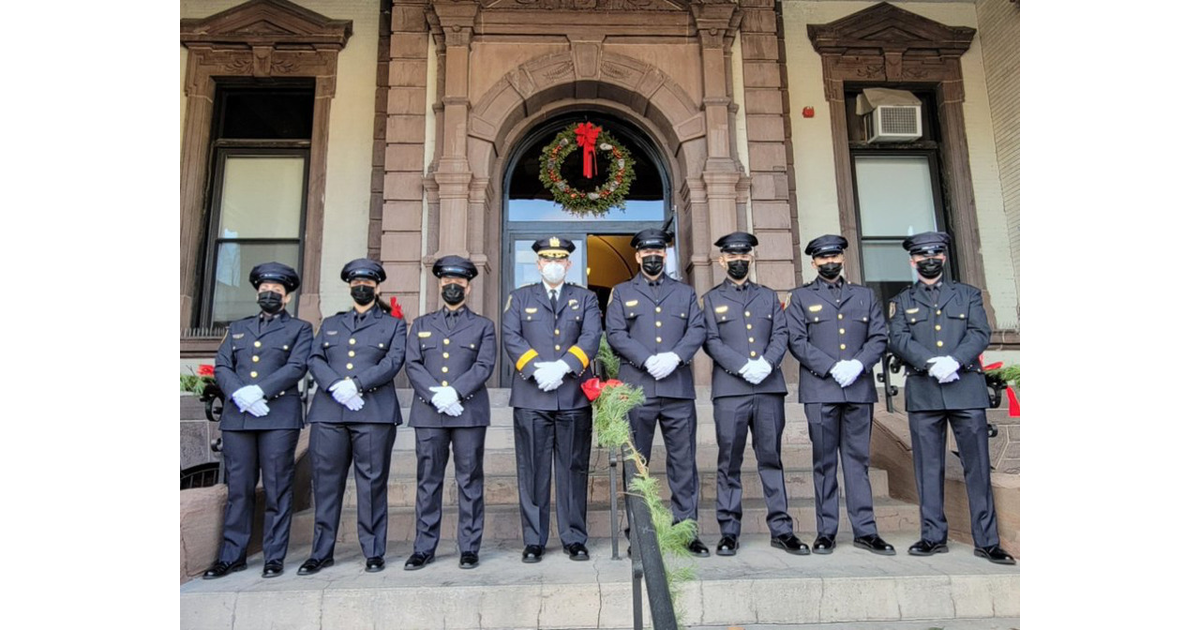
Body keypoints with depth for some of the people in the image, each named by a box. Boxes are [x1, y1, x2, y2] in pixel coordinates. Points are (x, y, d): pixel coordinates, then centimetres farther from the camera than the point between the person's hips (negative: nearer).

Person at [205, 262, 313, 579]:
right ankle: (231, 556, 18)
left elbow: (296, 367, -5)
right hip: (237, 417, 4)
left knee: (276, 490, 0)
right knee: (238, 488, 7)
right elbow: (221, 367, 10)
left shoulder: (299, 328, 9)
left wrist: (259, 390, -16)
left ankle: (274, 558, 8)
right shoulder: (237, 328, 21)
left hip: (279, 417, -3)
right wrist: (238, 393, -9)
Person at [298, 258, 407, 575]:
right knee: (326, 482, 5)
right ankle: (321, 552, 17)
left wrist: (356, 384, -14)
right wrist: (335, 386, -10)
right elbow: (314, 360, 10)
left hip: (374, 413, -3)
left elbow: (394, 361, -2)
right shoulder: (330, 324, 23)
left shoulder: (394, 324, 14)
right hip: (328, 413, 3)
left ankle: (374, 552, 9)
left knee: (372, 483, -1)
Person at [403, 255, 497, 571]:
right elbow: (412, 365, 5)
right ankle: (424, 548, 17)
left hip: (469, 412, -1)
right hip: (428, 413, 2)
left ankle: (469, 548, 12)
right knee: (428, 480, 6)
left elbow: (484, 366, -2)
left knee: (469, 480, 3)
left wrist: (454, 392, -15)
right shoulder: (421, 325, 17)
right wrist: (436, 396, -11)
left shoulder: (483, 326, 11)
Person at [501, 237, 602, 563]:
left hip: (574, 396, 1)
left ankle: (574, 539, 17)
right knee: (532, 470, 3)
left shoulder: (585, 298, 15)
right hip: (531, 396, 0)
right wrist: (537, 368, -14)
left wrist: (563, 366, -16)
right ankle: (534, 541, 15)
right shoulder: (520, 298, 14)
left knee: (574, 468, 6)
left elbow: (591, 338, -1)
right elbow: (511, 337, 1)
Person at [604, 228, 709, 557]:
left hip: (679, 388, 1)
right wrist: (648, 360, -12)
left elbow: (698, 330, 6)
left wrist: (674, 357, -12)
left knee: (684, 461, 4)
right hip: (636, 388, -1)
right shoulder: (621, 293, 13)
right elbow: (615, 334, 1)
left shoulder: (685, 292, 18)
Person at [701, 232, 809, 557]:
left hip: (769, 387, 2)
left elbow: (781, 335, 8)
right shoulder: (711, 299, 11)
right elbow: (711, 341, -1)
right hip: (729, 389, -2)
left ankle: (781, 529, 15)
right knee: (729, 462, 2)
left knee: (771, 459, 7)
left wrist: (767, 363, -11)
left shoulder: (768, 296, 19)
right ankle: (729, 532, 11)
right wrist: (743, 366, -14)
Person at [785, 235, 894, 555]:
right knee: (824, 463, 3)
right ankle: (826, 531, 11)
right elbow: (797, 341, -1)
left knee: (858, 460, 6)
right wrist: (832, 368, -12)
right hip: (820, 390, -2)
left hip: (859, 389, 2)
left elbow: (879, 337, 8)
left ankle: (865, 531, 14)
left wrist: (858, 364, -10)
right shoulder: (801, 297, 10)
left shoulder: (865, 295, 17)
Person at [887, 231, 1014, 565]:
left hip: (966, 388, 0)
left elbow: (981, 333, 2)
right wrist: (932, 363, -16)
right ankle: (933, 537, 9)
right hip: (923, 392, 0)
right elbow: (898, 340, 0)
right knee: (928, 466, 2)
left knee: (977, 464, 1)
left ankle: (987, 540, 9)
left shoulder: (968, 294, 16)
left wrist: (954, 361, -15)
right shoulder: (901, 302, 14)